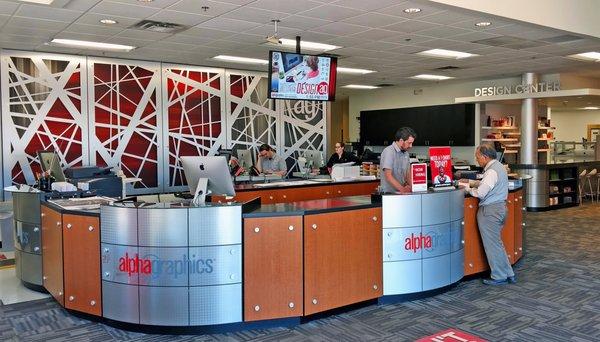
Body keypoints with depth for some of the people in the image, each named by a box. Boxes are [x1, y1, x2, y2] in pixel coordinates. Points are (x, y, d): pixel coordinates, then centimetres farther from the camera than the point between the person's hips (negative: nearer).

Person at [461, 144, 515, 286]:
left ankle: (499, 277, 11)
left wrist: (468, 189, -7)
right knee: (496, 243, 17)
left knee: (492, 244, 1)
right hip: (500, 207, 10)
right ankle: (508, 274, 22)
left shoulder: (492, 171, -20)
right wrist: (470, 182, 13)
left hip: (490, 210, -10)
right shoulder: (498, 166, 12)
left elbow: (480, 193, -23)